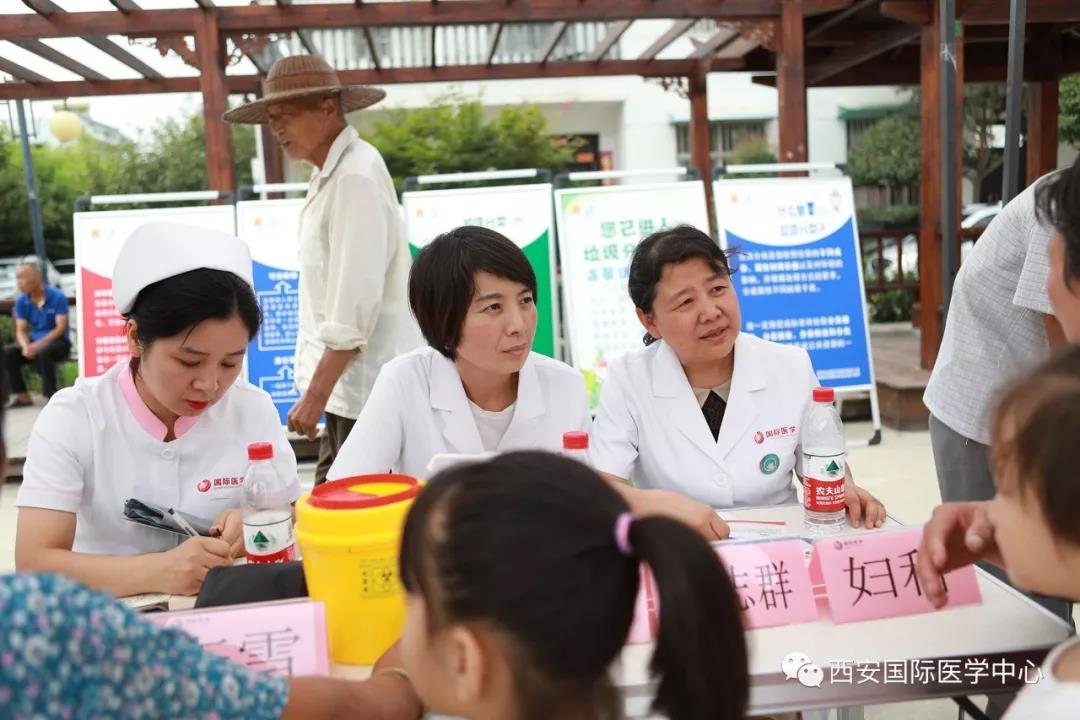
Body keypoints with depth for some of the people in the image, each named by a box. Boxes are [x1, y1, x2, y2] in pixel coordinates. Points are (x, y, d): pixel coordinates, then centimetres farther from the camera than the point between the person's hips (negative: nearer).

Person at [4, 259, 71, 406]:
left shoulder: (57, 297, -13)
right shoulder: (21, 301, 1)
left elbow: (61, 328, -16)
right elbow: (21, 330, 0)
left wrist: (37, 345, -25)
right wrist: (26, 346, -22)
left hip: (58, 342, -5)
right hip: (35, 341, 6)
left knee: (42, 352, -36)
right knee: (7, 352, -17)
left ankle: (51, 395, -22)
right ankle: (23, 396, -9)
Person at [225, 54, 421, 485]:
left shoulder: (356, 177, -16)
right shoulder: (333, 173, 13)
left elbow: (356, 303, -22)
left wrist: (316, 395, -19)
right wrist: (317, 388, 18)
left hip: (362, 383, -9)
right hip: (348, 383, 9)